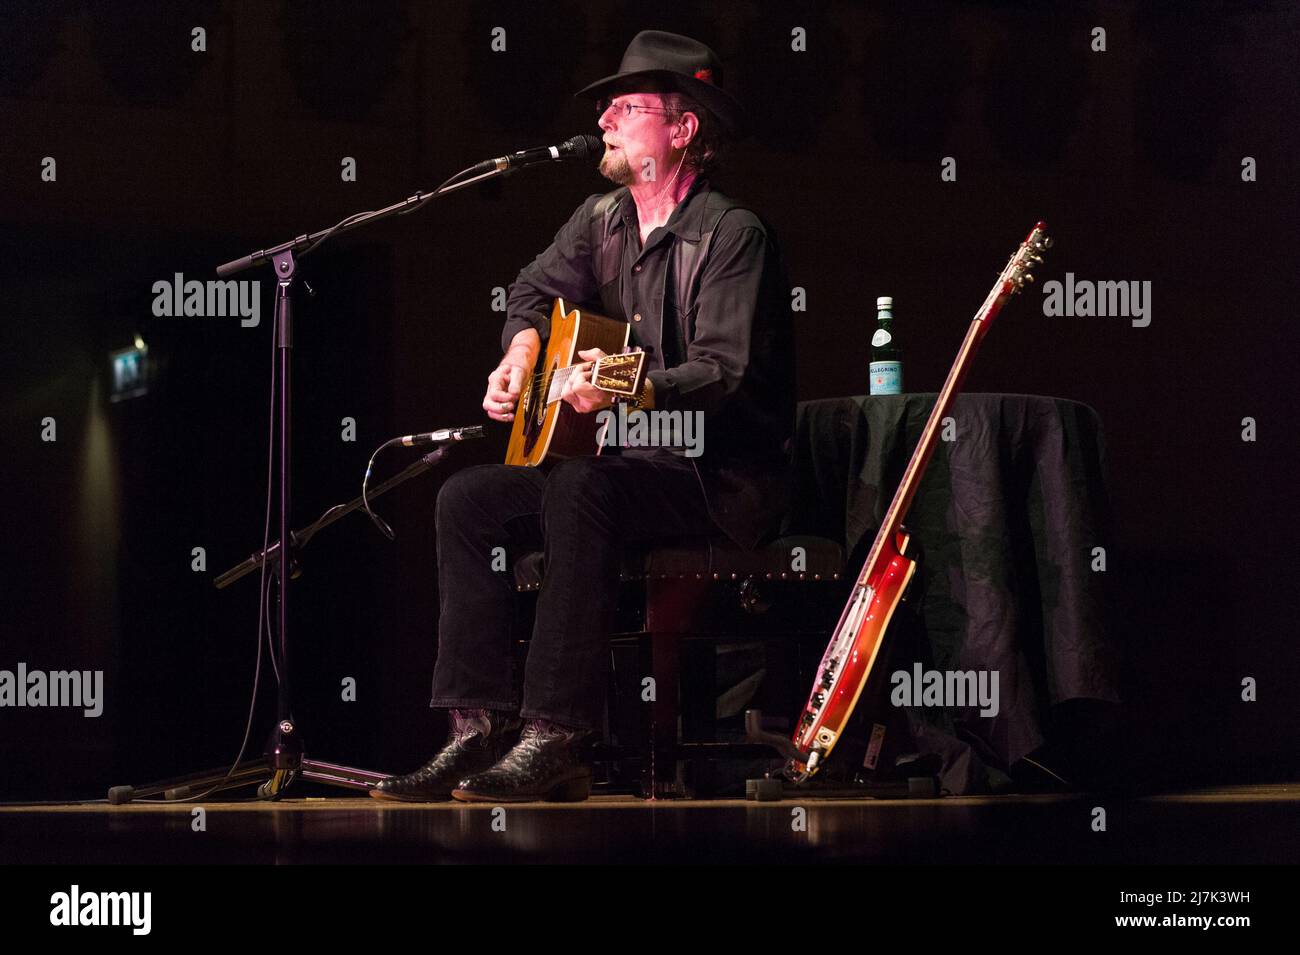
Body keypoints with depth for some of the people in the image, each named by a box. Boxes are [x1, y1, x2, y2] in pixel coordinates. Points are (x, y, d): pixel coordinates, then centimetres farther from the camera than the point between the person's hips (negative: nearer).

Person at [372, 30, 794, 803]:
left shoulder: (732, 235, -13)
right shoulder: (600, 221, 12)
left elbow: (726, 374, -23)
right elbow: (537, 293, 25)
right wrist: (521, 359, 3)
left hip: (724, 476, -9)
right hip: (629, 461, 9)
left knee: (579, 488, -36)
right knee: (469, 498, -8)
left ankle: (557, 738, -36)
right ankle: (481, 725, -12)